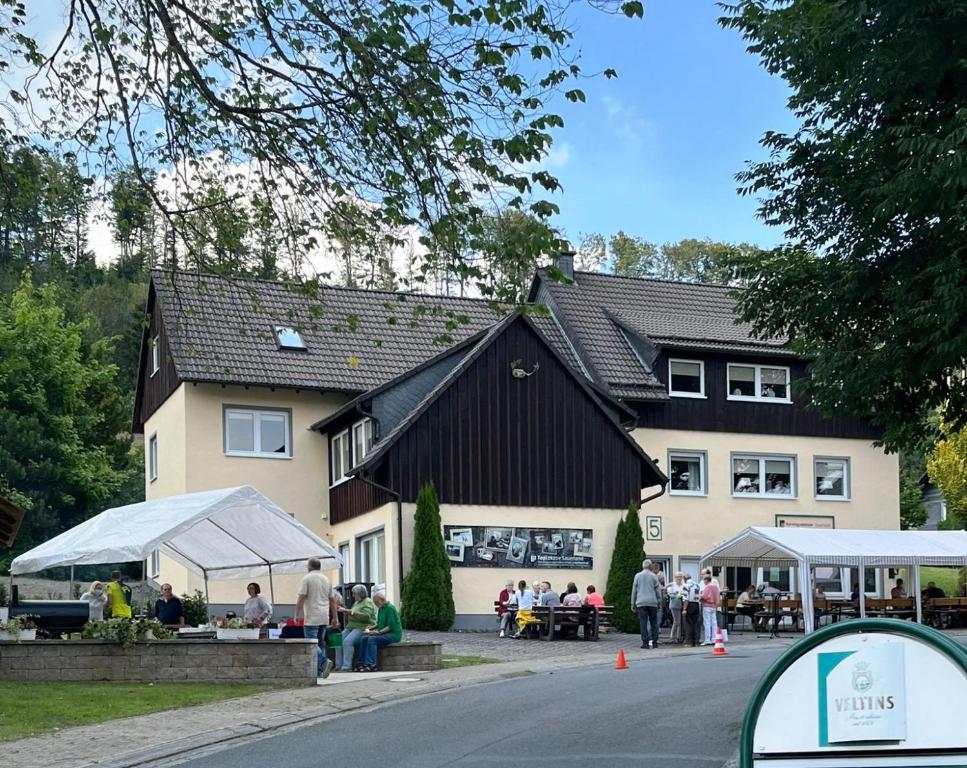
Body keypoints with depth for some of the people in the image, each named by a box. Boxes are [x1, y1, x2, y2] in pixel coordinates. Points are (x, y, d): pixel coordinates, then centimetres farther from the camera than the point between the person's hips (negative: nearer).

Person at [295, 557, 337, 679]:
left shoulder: (306, 579, -6)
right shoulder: (326, 580, 14)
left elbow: (301, 599, -12)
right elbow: (332, 601, 17)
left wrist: (296, 614, -6)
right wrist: (334, 617, 22)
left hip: (312, 618, -6)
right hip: (324, 618, 6)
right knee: (320, 643, 11)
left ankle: (324, 661, -26)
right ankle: (319, 671, 9)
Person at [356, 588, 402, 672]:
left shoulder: (390, 608, -13)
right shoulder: (381, 608, 15)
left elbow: (391, 626, -19)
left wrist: (379, 632, -24)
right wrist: (371, 628, 5)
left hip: (394, 634, -9)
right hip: (384, 633, 9)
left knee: (372, 639, -29)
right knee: (364, 638, -9)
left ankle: (371, 665, -34)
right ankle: (364, 663, -14)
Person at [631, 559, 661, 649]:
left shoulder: (637, 576, 5)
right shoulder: (653, 576, 3)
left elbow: (634, 590, 6)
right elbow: (658, 590, 4)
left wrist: (633, 603, 12)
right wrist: (659, 602, 12)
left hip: (641, 603, 0)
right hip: (652, 602, 0)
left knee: (643, 623, -2)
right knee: (653, 622, 8)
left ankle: (645, 642, -7)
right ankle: (654, 642, 7)